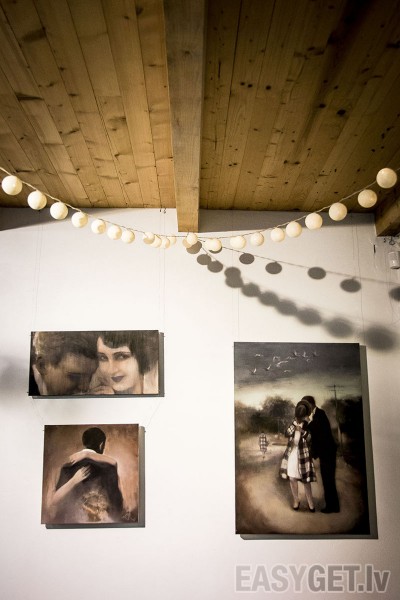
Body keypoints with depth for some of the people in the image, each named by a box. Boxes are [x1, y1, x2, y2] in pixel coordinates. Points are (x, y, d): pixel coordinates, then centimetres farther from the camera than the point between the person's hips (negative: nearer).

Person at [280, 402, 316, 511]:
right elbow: (287, 434, -7)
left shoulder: (307, 425, -2)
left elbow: (310, 438, -10)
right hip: (291, 453, 3)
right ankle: (296, 500, 20)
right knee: (292, 478, 3)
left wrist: (303, 431, -25)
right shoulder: (293, 424, 6)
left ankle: (310, 501, 11)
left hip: (303, 454, -3)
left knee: (306, 479, -3)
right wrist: (294, 424, -17)